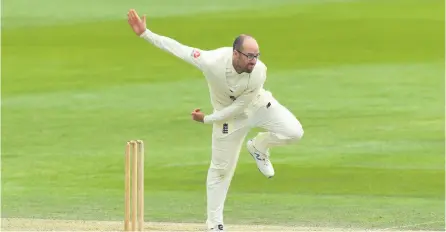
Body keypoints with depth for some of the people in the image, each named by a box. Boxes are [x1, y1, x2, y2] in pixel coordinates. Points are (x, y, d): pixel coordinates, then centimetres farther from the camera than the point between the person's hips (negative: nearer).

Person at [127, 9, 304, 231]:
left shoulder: (259, 72, -34)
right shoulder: (212, 61, -37)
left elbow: (240, 106, -24)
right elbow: (177, 48, -29)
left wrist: (206, 119, -17)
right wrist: (144, 33, -33)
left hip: (258, 105, 1)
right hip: (229, 114, -1)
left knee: (294, 131, -21)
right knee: (221, 168, 7)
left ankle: (258, 147, 9)